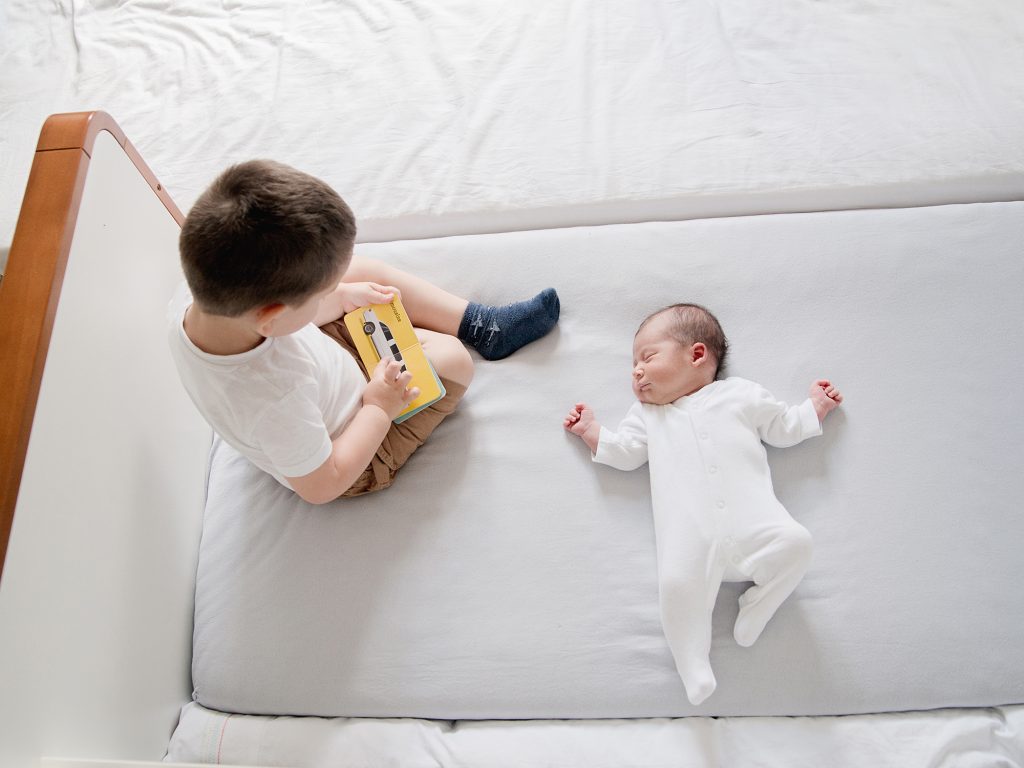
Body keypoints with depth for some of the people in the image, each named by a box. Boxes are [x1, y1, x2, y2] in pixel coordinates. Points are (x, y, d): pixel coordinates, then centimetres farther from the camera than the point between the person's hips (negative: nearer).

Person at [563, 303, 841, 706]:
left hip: (754, 524, 0)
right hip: (692, 541, 0)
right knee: (677, 585, -23)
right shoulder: (647, 414, 26)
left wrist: (816, 406, 21)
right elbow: (623, 453, 21)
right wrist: (590, 430, 17)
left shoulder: (741, 394, 20)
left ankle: (756, 607, -3)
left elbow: (785, 428, 26)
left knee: (794, 542, -24)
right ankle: (694, 666, -5)